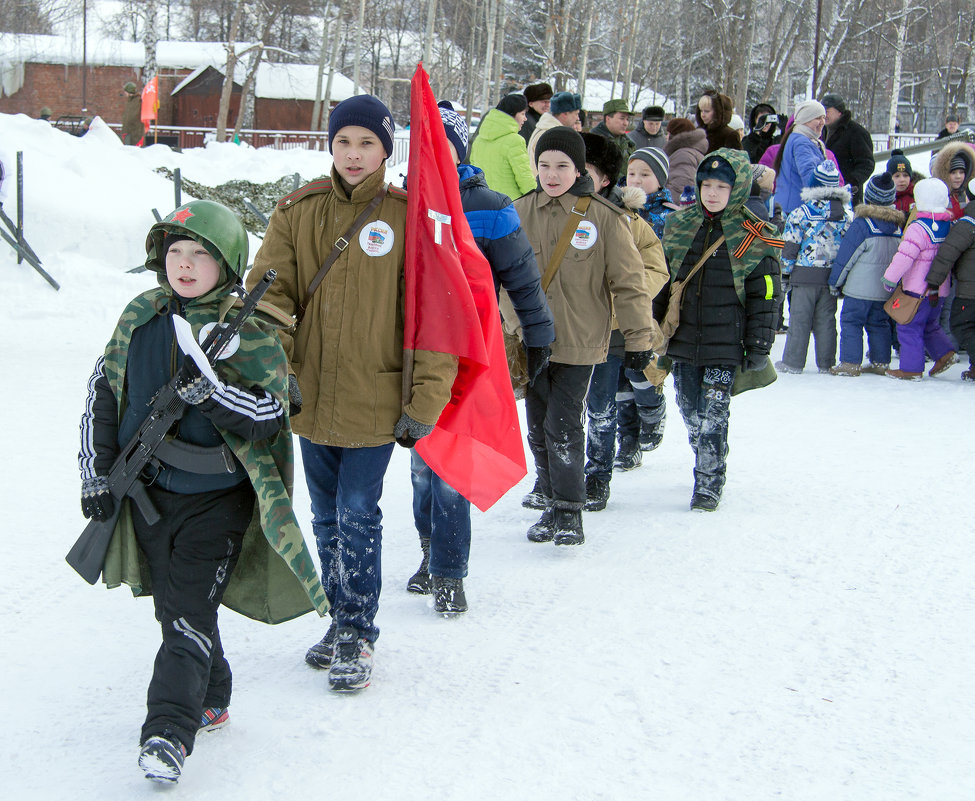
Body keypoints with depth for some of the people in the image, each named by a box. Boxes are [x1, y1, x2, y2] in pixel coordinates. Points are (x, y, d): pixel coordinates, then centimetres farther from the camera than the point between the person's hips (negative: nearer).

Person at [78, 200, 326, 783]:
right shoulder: (141, 318, 3)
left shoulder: (250, 332, -9)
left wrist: (209, 390, -31)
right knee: (173, 606, 15)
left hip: (214, 500, -5)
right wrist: (96, 472, 6)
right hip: (146, 492, 5)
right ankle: (210, 700, 33)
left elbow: (271, 415, -15)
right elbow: (103, 391, 10)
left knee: (190, 612, -11)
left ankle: (170, 729, -11)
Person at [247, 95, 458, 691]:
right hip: (311, 396, 4)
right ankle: (342, 619, 31)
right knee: (327, 517, 15)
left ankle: (358, 637, 11)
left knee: (358, 515, -3)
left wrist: (426, 400, -12)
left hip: (376, 399, -4)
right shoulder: (298, 213, 3)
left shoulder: (407, 218, -6)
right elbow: (270, 294, -1)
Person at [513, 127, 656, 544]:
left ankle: (570, 512, 1)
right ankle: (552, 504, 23)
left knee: (563, 426, -9)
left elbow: (628, 282, -1)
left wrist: (638, 339, -1)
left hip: (579, 342, -4)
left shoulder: (603, 217, -6)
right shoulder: (520, 213, 3)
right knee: (538, 429, 10)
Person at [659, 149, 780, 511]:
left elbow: (763, 296, -1)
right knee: (691, 413, 10)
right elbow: (662, 281, 15)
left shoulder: (755, 237, -4)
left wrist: (758, 347, -4)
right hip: (682, 341, 4)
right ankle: (708, 464, 31)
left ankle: (710, 483, 3)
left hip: (725, 345, -4)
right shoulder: (678, 225, 8)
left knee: (712, 416, -8)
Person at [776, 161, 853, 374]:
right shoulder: (848, 213, 3)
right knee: (826, 320, 10)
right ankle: (827, 363, 12)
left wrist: (785, 272, 3)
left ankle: (792, 362, 5)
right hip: (832, 276, 3)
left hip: (805, 275, -3)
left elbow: (790, 246, -7)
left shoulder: (802, 213, -9)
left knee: (799, 320, 3)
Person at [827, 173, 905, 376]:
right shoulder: (898, 226, 5)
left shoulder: (862, 224, -15)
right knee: (879, 323, 15)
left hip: (860, 288, -6)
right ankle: (880, 362, 17)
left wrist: (835, 282, 0)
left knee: (851, 322, 0)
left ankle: (850, 363, -3)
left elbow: (845, 257, -10)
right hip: (885, 289, 6)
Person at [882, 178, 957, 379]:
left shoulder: (919, 228, -19)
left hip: (919, 289, -8)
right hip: (939, 290, 8)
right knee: (929, 324, 24)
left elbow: (905, 256, -22)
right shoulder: (949, 226, 6)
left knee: (909, 327, 1)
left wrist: (890, 278, -11)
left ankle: (911, 368, 2)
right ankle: (945, 353, 11)